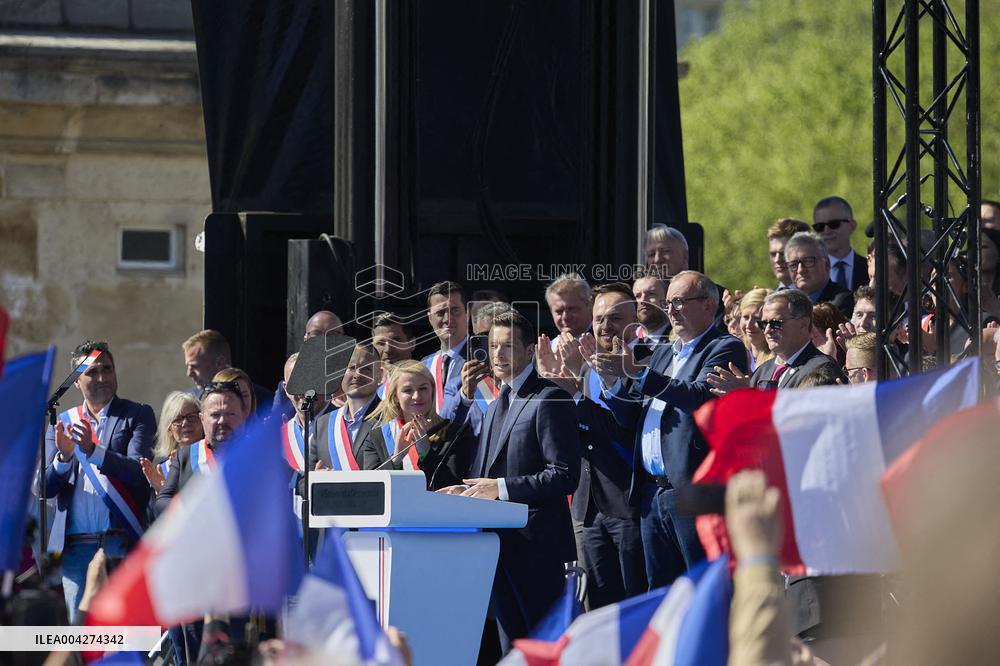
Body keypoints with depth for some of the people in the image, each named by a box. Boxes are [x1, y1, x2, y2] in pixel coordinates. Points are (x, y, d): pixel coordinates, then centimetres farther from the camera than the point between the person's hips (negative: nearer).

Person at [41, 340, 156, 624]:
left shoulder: (137, 415, 7)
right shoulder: (61, 423, 15)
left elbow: (139, 472, -8)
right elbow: (44, 488, 8)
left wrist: (92, 451, -22)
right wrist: (64, 457, -13)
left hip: (121, 545, -3)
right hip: (74, 544, 3)